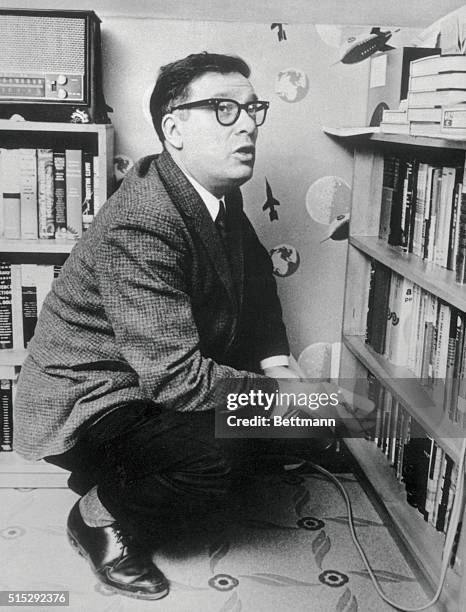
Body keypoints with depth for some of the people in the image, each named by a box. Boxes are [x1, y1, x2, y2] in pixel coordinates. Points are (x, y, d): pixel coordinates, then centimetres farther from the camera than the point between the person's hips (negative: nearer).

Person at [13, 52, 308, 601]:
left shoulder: (221, 195, -2)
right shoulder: (139, 227, -31)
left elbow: (255, 273, 15)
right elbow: (178, 379, -33)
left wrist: (274, 359, -1)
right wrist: (282, 392, -21)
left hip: (149, 384, 9)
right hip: (83, 408, -9)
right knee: (225, 452, -27)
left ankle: (116, 485, 18)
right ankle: (101, 518, 2)